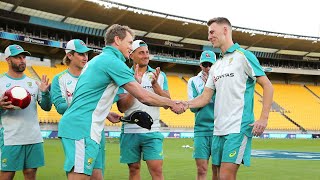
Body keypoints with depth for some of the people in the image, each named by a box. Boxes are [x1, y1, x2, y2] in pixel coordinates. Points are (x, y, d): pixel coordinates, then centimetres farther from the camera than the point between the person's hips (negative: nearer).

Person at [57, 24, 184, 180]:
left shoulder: (97, 60, 21)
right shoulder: (113, 61, -9)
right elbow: (143, 96, -10)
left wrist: (108, 114, 22)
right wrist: (172, 104, 2)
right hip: (83, 129, -10)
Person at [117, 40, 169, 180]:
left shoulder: (159, 75, 7)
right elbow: (122, 107, -5)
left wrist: (155, 84, -14)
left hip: (152, 131, 0)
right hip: (129, 131, 0)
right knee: (134, 169, 8)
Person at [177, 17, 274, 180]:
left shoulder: (243, 56, -2)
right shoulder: (216, 66, 18)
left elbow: (267, 86, -5)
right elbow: (205, 98, 17)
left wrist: (263, 119, -14)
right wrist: (186, 104, -2)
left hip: (238, 128, -7)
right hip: (218, 129, 7)